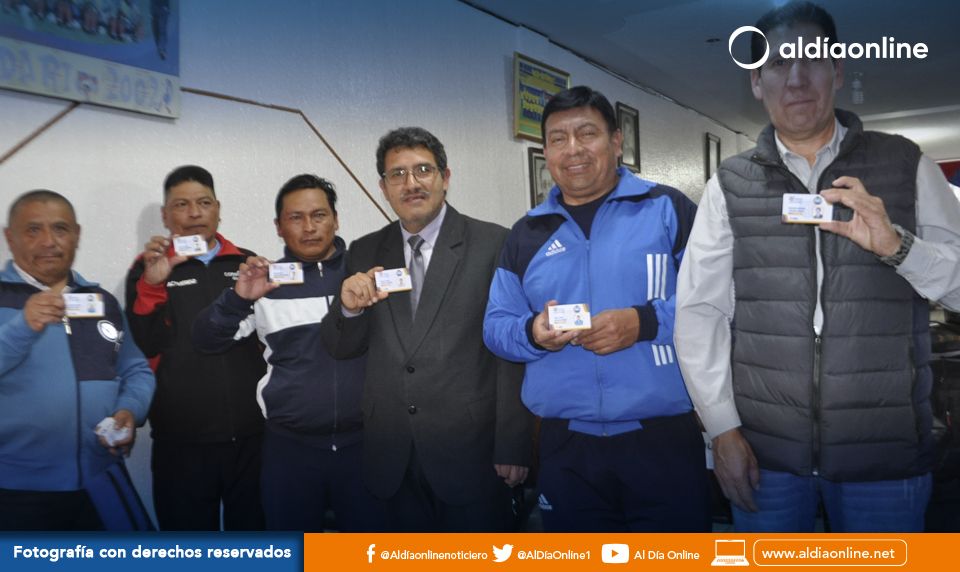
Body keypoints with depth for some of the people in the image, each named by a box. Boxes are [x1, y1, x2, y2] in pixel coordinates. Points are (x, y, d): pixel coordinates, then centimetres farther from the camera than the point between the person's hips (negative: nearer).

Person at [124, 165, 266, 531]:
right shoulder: (150, 269, 6)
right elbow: (143, 348, -7)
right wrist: (152, 284, -18)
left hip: (251, 432, 2)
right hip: (182, 439, -2)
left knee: (253, 529, 12)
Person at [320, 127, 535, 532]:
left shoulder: (495, 245, -6)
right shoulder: (365, 253, 8)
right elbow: (340, 348, 10)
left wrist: (513, 448, -10)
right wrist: (349, 306, -12)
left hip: (470, 453, -4)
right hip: (392, 457, 4)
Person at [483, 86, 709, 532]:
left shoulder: (667, 209, 1)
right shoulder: (526, 233, 12)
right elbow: (496, 325, 13)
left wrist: (645, 323, -20)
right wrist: (532, 333, -9)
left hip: (663, 442, -3)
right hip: (565, 449, 3)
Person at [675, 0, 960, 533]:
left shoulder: (908, 167, 3)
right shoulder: (729, 185, 3)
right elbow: (699, 311, 0)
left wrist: (897, 244, -18)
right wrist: (722, 429, -4)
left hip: (886, 450, 0)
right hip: (765, 451, 0)